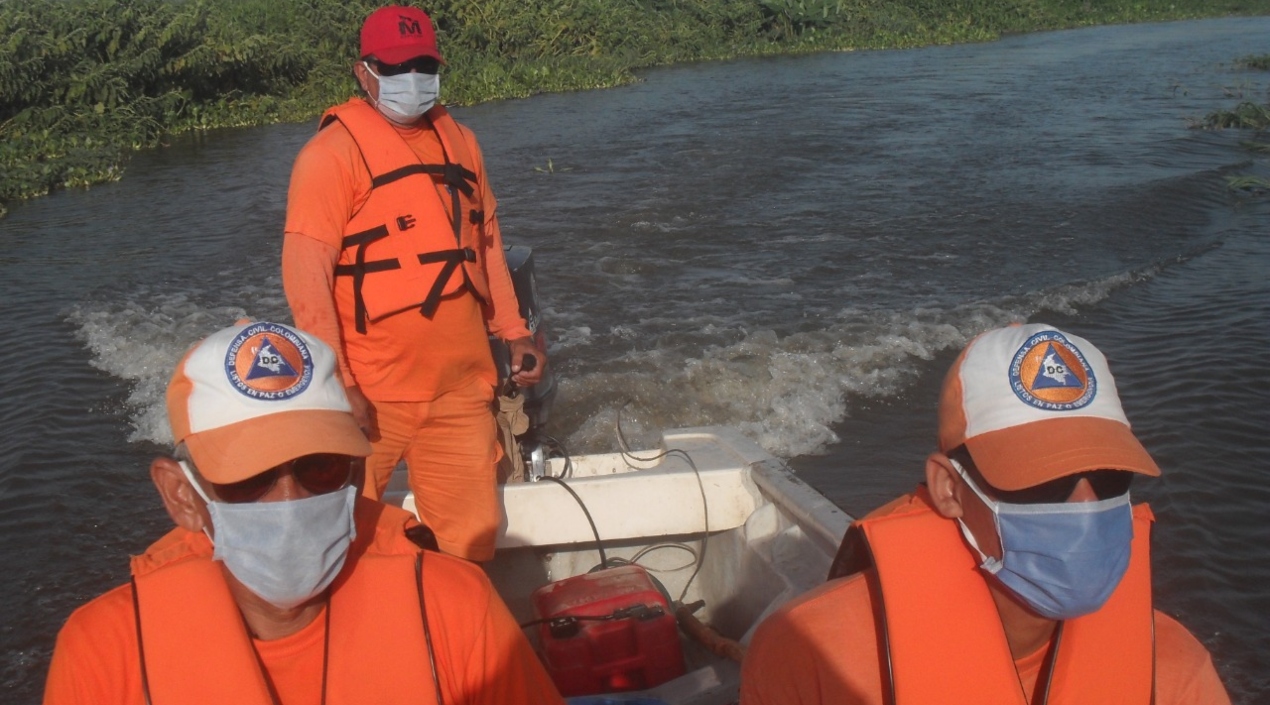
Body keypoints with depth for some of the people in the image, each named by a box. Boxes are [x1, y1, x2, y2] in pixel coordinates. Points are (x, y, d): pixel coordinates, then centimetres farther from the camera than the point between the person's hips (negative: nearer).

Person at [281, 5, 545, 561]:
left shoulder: (460, 142, 13)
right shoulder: (333, 152, -7)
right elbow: (306, 276, -13)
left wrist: (514, 333, 12)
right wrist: (336, 385, -19)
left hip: (462, 390, 5)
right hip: (372, 397, -5)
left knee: (471, 540, 9)